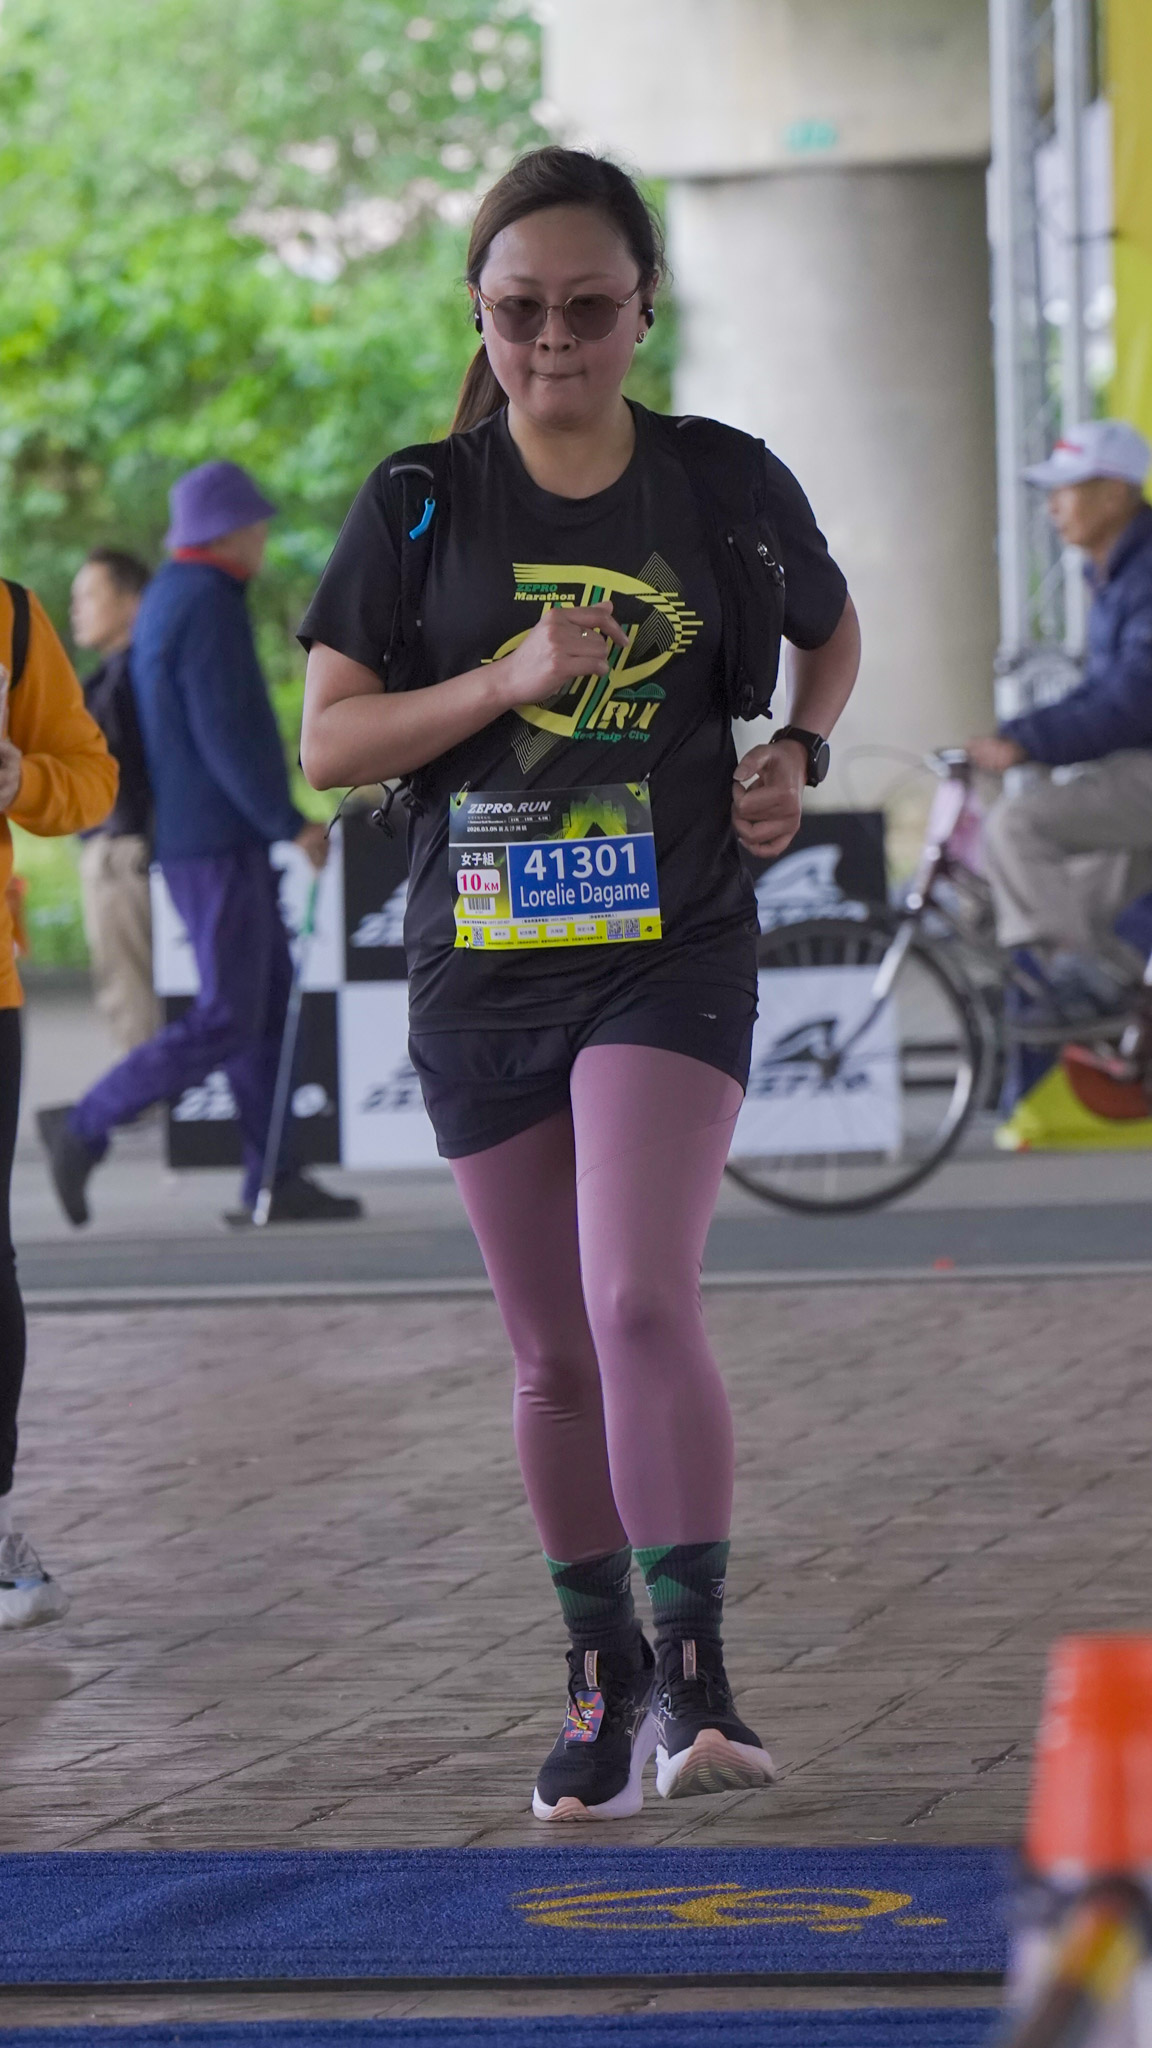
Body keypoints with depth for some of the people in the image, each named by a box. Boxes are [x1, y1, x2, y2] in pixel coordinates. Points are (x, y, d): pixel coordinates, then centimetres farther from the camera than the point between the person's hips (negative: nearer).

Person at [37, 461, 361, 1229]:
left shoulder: (168, 599, 15)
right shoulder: (208, 607, -16)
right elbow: (226, 734, -22)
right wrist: (290, 821, -16)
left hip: (212, 840, 10)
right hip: (219, 843, -10)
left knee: (272, 1005, 9)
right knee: (227, 1021, -9)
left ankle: (274, 1181, 8)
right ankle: (86, 1127, -7)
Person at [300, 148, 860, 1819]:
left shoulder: (726, 485, 1)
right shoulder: (420, 505, 1)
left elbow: (831, 629, 21)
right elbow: (329, 743, -2)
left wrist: (800, 755, 2)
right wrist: (508, 680, -16)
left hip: (673, 954, -2)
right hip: (484, 970, 2)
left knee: (642, 1300, -22)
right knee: (555, 1356, 10)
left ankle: (695, 1676, -25)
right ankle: (603, 1679, 26)